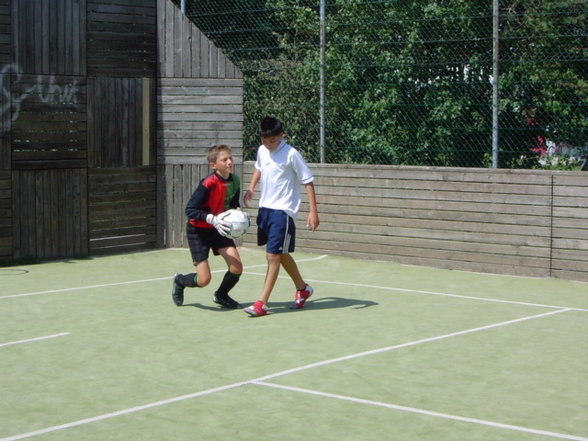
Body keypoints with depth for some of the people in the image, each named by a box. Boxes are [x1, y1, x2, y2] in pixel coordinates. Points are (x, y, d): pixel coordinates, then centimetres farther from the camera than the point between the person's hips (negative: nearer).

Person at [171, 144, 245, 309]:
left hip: (218, 229, 6)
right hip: (198, 230, -6)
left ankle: (221, 296, 21)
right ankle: (180, 281, 27)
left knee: (237, 267, -9)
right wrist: (212, 219, -36)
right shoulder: (208, 184, -27)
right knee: (204, 279, -8)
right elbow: (190, 210, -26)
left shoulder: (234, 181, -7)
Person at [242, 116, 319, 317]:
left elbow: (308, 181, -12)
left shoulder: (291, 154, -15)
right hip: (265, 208, 8)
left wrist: (313, 211, -16)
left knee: (273, 255, -10)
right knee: (281, 254, 17)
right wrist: (251, 188, 12)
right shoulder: (262, 151, 5)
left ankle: (262, 303, -8)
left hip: (282, 211, -7)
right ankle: (302, 288, 37)